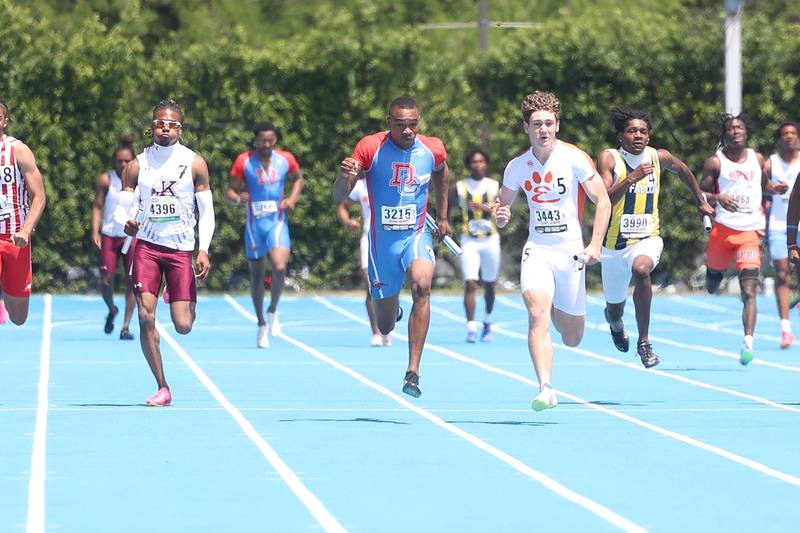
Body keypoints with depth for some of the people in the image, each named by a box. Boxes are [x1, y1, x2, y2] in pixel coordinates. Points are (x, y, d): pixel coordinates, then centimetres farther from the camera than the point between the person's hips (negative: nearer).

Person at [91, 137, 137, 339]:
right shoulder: (106, 180, -1)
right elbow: (97, 206, 1)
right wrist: (95, 231, -11)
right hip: (109, 236, 0)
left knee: (132, 282, -4)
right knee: (106, 280, -5)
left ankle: (126, 326, 2)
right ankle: (111, 310, 26)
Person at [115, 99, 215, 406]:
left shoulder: (194, 164, -1)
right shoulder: (137, 166, 1)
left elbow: (206, 211, 2)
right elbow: (122, 207, 2)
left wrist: (204, 250, -10)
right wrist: (126, 221, -22)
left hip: (182, 249, -1)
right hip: (147, 246, 1)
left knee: (183, 326, -5)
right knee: (146, 316, -14)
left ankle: (189, 302, 34)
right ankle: (162, 388, -4)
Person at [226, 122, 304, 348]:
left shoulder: (286, 159, 0)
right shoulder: (244, 161, -4)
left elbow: (298, 178, 20)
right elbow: (230, 191, 1)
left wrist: (293, 198, 2)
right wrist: (238, 198, -22)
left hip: (278, 222, 0)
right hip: (254, 224, 0)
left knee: (280, 267, -22)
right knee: (257, 275, 8)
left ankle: (273, 311, 5)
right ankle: (261, 324, 24)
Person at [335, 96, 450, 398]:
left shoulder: (433, 150, -7)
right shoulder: (370, 147, -14)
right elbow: (339, 197, -15)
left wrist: (442, 216, 20)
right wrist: (347, 177, -37)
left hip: (417, 235, 0)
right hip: (382, 240, 0)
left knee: (422, 284, -33)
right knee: (385, 327, 9)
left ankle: (413, 371, -31)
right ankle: (392, 309, 51)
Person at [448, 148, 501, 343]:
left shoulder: (494, 186, 1)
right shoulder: (459, 187, 0)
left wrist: (485, 208, -22)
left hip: (490, 240, 1)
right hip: (469, 241, -1)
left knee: (489, 285, 13)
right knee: (470, 284, -15)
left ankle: (487, 323, 33)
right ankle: (471, 327, -18)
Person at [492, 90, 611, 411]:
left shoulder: (574, 158, -6)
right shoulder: (517, 166, 3)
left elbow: (602, 201, -3)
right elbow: (502, 202, 18)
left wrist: (595, 245, -14)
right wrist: (500, 216, -7)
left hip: (570, 252, -1)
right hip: (537, 250, 1)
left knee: (572, 338, 8)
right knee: (537, 314, -26)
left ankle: (557, 311, 44)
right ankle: (545, 389, -29)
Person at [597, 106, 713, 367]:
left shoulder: (659, 158, 0)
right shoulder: (609, 158, -10)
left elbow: (684, 171, 23)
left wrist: (701, 202, 31)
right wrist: (631, 178, -32)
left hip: (648, 239, 0)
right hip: (615, 242, 0)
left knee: (641, 269, -37)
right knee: (615, 309, 16)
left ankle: (644, 341, -26)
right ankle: (615, 323, 58)